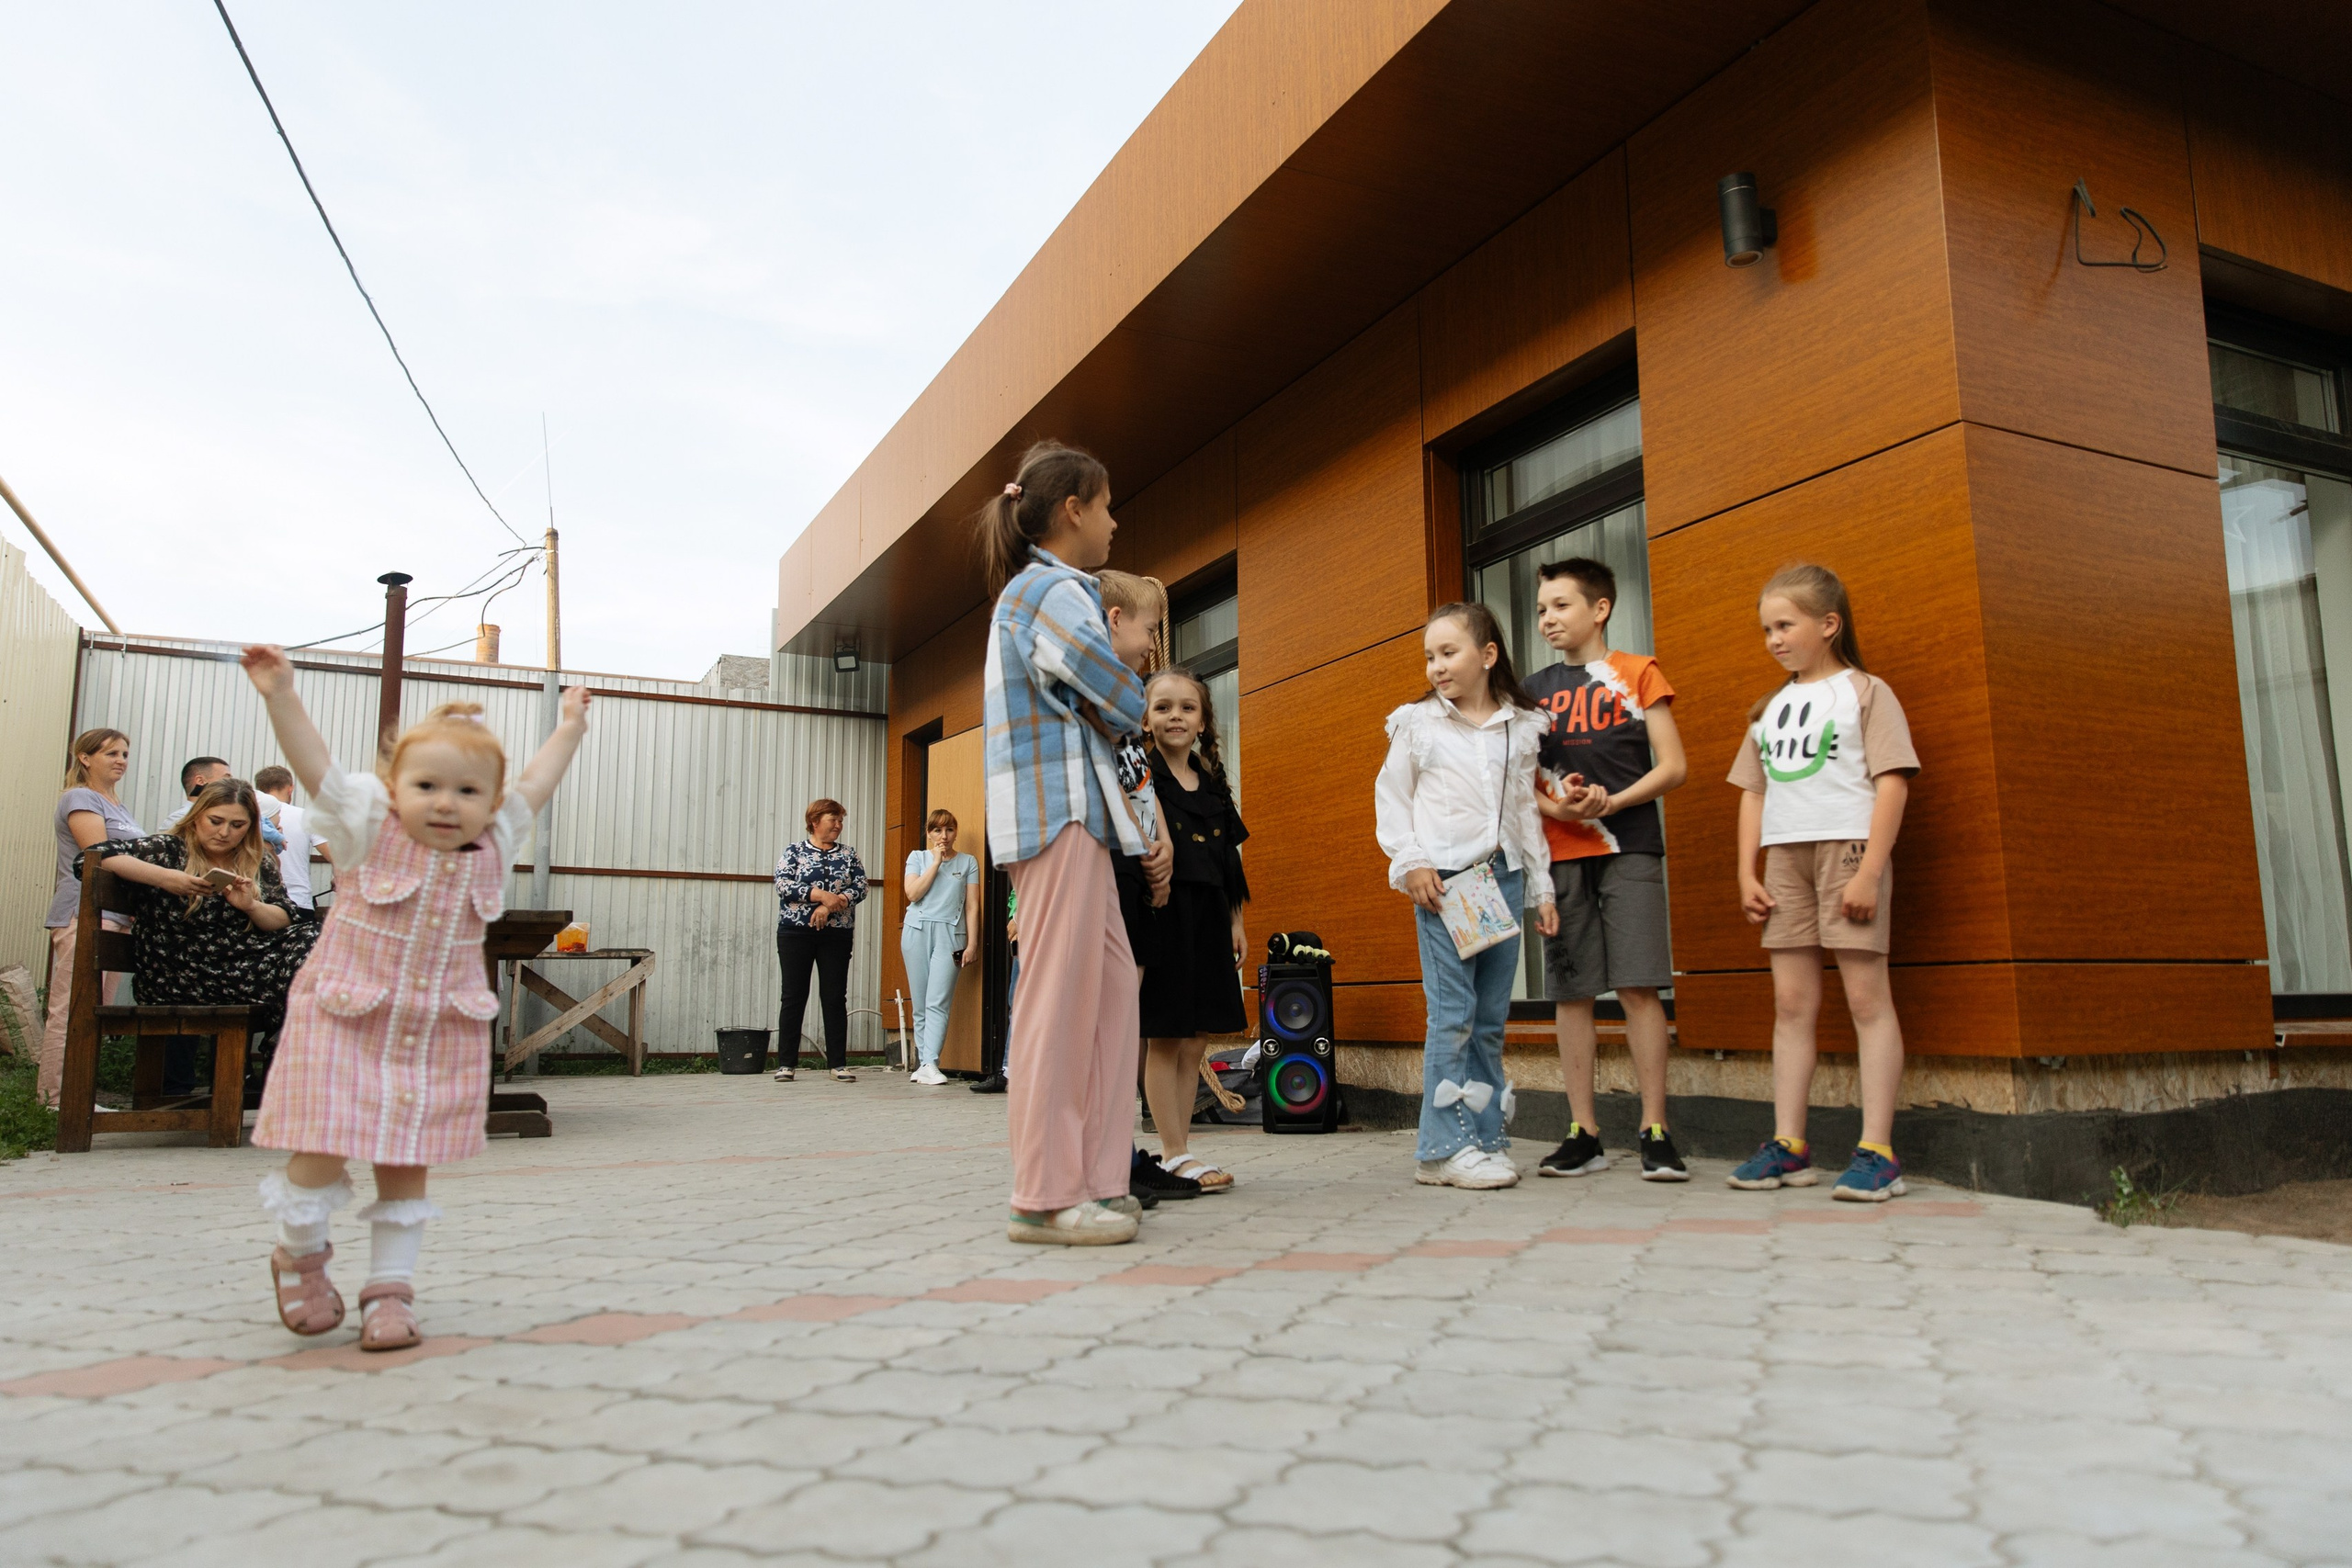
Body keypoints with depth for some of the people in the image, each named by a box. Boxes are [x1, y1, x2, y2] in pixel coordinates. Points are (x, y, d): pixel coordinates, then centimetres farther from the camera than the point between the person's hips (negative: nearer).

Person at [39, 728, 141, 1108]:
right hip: (85, 915, -9)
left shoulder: (121, 809, 24)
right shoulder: (80, 798, -3)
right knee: (72, 1012, -9)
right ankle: (58, 1101, -7)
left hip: (118, 916, 9)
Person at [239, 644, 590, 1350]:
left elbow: (536, 784, 15)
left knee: (407, 1166, 7)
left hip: (441, 1035, 3)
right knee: (322, 1151, -4)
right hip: (345, 1023, -2)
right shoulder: (371, 829, -5)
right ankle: (300, 1254, 25)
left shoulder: (492, 846, 2)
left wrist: (570, 727, 24)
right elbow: (313, 762, -13)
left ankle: (390, 1288, 19)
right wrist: (281, 695, -23)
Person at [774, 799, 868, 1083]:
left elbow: (860, 888, 0)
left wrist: (830, 906, -15)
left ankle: (838, 1064, 4)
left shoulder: (849, 855, 12)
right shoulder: (794, 852, 5)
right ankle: (786, 1063, 5)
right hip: (795, 932, -2)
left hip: (837, 935, 2)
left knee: (836, 998, 1)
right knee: (794, 996, 0)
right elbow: (783, 884, -9)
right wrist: (822, 895, -18)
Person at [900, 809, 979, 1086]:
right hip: (917, 931, 2)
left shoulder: (968, 862, 11)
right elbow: (913, 894, -3)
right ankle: (924, 1064, 8)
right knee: (921, 1005, 3)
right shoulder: (918, 857, 13)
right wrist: (936, 862, -3)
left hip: (950, 933, -2)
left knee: (938, 1003, -13)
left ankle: (930, 1065, -18)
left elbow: (972, 906, 7)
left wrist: (972, 943, -2)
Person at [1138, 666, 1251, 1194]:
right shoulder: (1142, 774, -2)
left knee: (1193, 1043, 9)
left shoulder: (1214, 782, 14)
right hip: (1163, 913, -6)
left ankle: (1179, 1149, 17)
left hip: (1208, 918, 6)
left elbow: (1230, 859, 16)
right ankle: (1175, 1155, 5)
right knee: (1164, 1039, -2)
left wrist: (1236, 922, 15)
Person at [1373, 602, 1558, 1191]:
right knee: (1453, 1014, -7)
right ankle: (1446, 1148, -2)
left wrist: (1542, 888, 13)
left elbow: (1527, 811, 16)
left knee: (1491, 1018, 6)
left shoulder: (1520, 728, 12)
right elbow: (1390, 798, 6)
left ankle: (1485, 1139, 14)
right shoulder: (1416, 723, 5)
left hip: (1504, 876, 4)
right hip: (1443, 878, -3)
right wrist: (1411, 863, -6)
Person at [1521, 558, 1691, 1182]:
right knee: (1570, 991, 2)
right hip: (1560, 854, 3)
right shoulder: (1533, 691, 15)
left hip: (1629, 849, -3)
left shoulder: (1638, 673, 6)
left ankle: (1654, 1131, 0)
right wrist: (1557, 808, -9)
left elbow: (1672, 765, 0)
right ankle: (1583, 1134, 9)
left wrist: (1610, 803, -14)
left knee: (1638, 986, -8)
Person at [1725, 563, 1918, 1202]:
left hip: (1848, 846, -6)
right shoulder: (1771, 708, 18)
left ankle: (1877, 1152, -2)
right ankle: (1788, 1145, 9)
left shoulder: (1864, 692, 0)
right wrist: (1747, 873, 8)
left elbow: (1892, 783, -7)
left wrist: (1870, 870, -16)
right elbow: (1753, 792, 17)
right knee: (1791, 1002, 5)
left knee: (1866, 997, -4)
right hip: (1785, 857, 6)